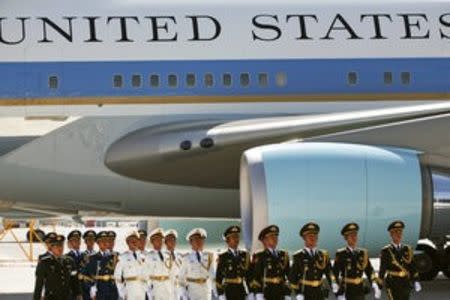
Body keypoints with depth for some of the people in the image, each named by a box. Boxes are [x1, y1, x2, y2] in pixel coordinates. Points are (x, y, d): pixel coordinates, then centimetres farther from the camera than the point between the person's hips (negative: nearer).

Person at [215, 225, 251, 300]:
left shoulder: (245, 255, 10)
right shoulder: (223, 257, 1)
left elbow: (249, 274, 11)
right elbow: (219, 278, -1)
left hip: (243, 292, 3)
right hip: (229, 291, -3)